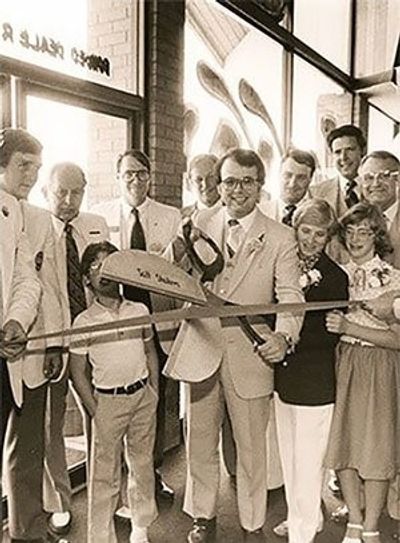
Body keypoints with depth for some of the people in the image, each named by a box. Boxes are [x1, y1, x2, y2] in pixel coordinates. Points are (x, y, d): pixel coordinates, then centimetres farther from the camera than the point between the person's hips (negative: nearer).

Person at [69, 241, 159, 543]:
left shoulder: (140, 311, 0)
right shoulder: (84, 322, -9)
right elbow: (78, 372, -4)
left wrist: (154, 394, 6)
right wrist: (95, 412, -6)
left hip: (143, 396, 4)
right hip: (108, 401, -3)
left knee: (143, 464, 16)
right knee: (105, 474, 5)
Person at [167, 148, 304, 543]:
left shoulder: (280, 239, -3)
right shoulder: (200, 224, 3)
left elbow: (290, 294, -11)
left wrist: (283, 336, -30)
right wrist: (179, 247, -17)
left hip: (250, 354, -2)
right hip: (201, 350, 2)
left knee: (251, 448, 13)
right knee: (199, 443, 17)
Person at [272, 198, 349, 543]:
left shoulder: (335, 277, -12)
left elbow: (331, 336, -15)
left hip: (315, 381, -6)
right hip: (284, 376, 6)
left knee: (307, 460, 4)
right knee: (289, 455, 19)